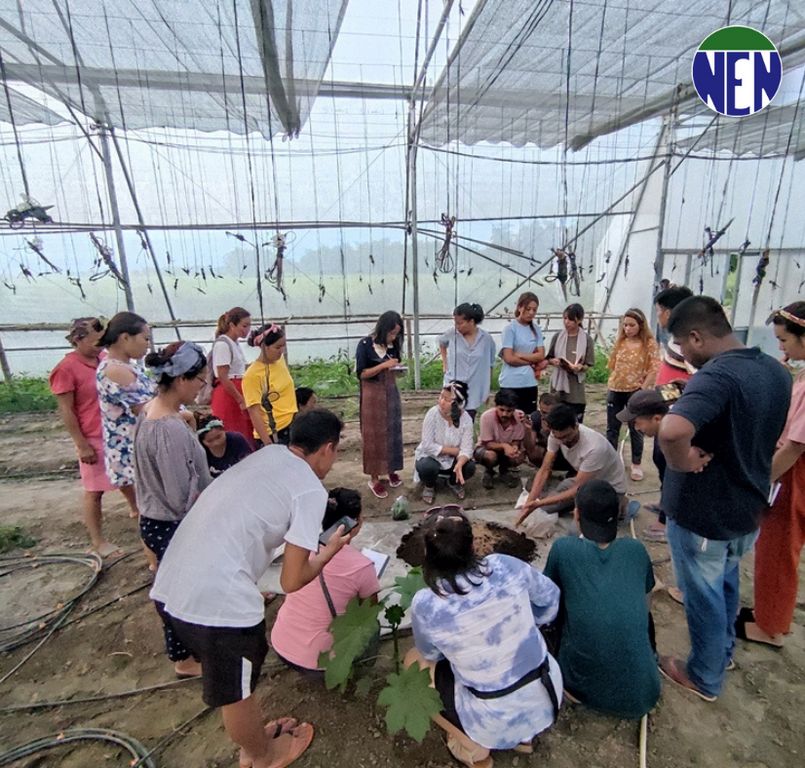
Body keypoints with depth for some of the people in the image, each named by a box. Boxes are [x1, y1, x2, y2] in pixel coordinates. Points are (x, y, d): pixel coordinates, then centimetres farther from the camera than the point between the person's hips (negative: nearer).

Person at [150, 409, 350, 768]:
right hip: (218, 599, -7)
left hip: (170, 584, 7)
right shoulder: (311, 491, -10)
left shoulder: (268, 454, 10)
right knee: (236, 690, 21)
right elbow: (292, 581, -8)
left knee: (233, 679, 30)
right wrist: (328, 552, 10)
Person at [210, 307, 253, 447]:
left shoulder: (235, 343, 15)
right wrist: (241, 401, -14)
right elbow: (223, 379, -16)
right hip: (227, 396, -9)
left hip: (237, 394, 9)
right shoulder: (222, 344, -11)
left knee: (244, 439, 7)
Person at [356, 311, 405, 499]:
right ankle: (374, 478, 12)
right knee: (374, 436, 2)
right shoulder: (365, 345, -12)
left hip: (391, 393, 5)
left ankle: (391, 470, 28)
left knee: (393, 433, 11)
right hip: (373, 396, -5)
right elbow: (361, 373, -14)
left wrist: (398, 369, -7)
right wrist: (384, 365, -23)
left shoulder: (392, 345, 4)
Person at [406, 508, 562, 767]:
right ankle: (523, 736, 31)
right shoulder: (506, 566, -16)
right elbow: (550, 597, 3)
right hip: (547, 697, 3)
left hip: (498, 721, -3)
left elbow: (430, 655, 1)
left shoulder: (424, 604, -21)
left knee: (415, 661, 18)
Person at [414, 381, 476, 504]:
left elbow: (466, 449, -22)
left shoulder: (466, 419, -18)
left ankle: (454, 482, 12)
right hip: (431, 456, -2)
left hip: (453, 459, 2)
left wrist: (459, 464, -43)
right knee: (427, 467, -34)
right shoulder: (433, 414, -23)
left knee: (470, 467, -24)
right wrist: (454, 450, -24)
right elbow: (427, 445, -25)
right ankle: (429, 486, 4)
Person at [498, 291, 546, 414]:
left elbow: (541, 355, 2)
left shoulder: (536, 329, 9)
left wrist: (520, 355, -10)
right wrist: (532, 361, -4)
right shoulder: (510, 328, -7)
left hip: (530, 383, 5)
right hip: (511, 384, -5)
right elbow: (509, 358, -13)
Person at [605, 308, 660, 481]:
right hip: (615, 390, 4)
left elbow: (654, 369, -11)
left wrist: (642, 388, -15)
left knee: (635, 429, 10)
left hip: (635, 391, -4)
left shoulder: (649, 343, -8)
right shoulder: (620, 341, 4)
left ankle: (636, 465, 22)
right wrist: (612, 383, 3)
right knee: (612, 428, 12)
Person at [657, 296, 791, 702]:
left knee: (704, 597, 14)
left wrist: (682, 462, -29)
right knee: (726, 585, 29)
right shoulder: (777, 372, 0)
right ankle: (723, 652, 51)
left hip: (703, 514, -8)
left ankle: (705, 678, 35)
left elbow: (672, 430, -48)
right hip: (749, 507, 8)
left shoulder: (716, 376, -30)